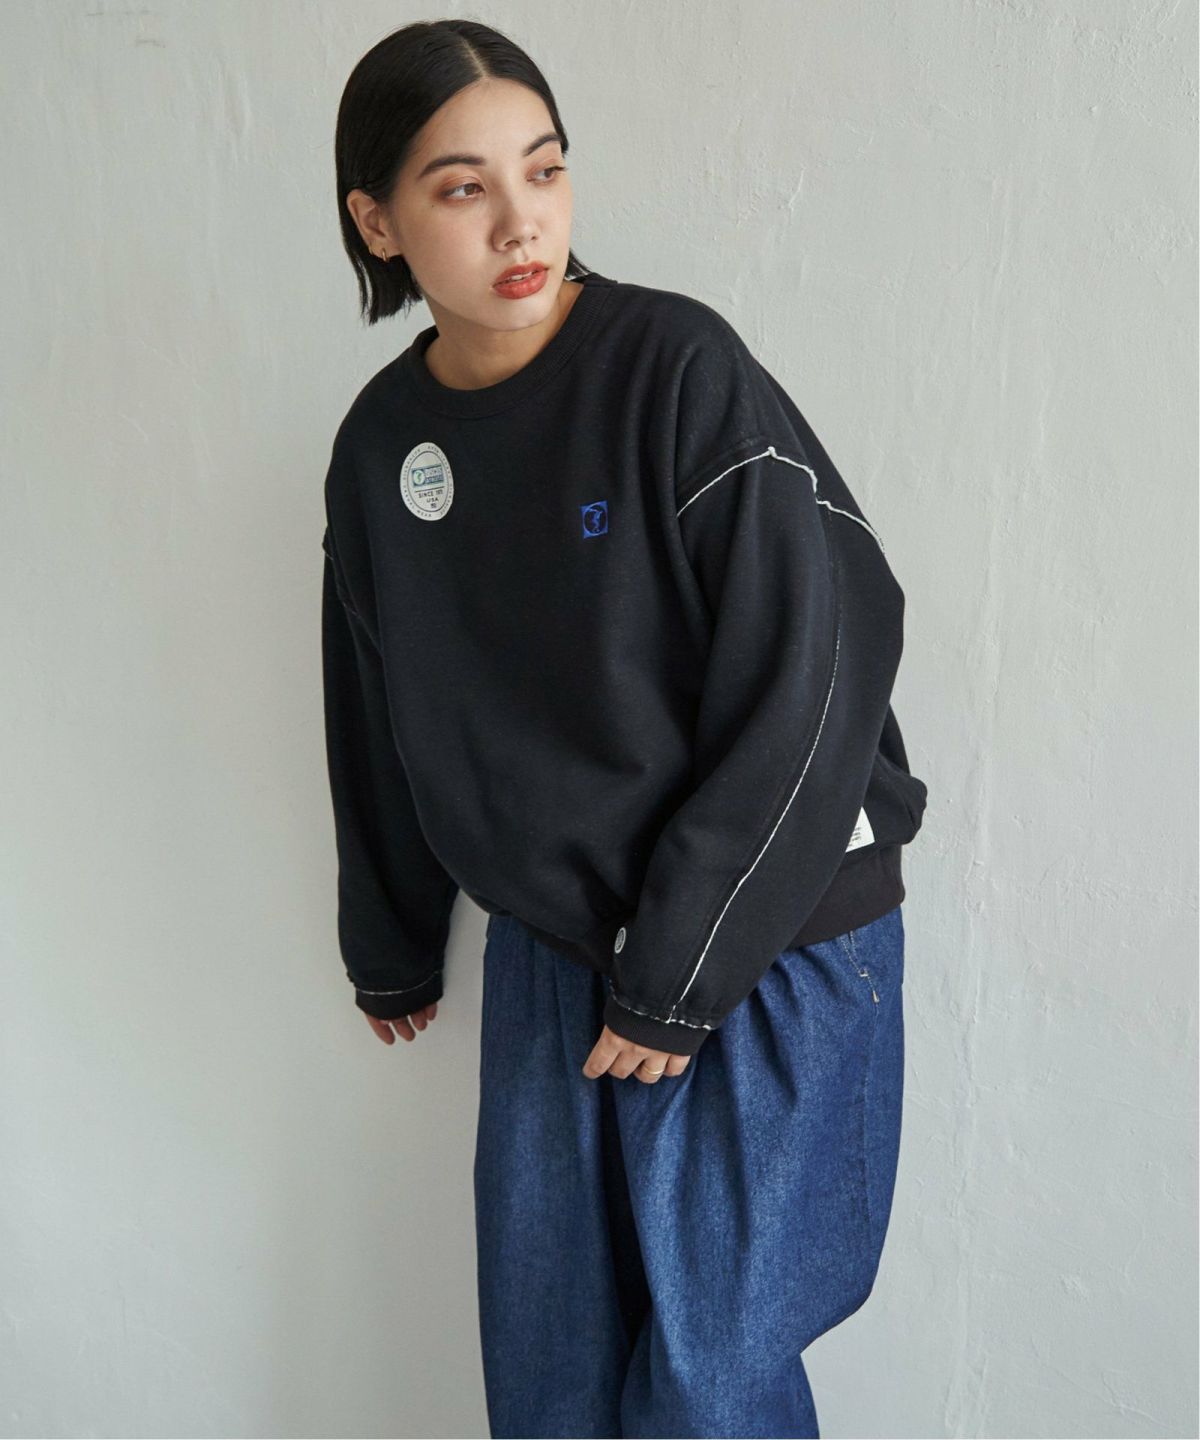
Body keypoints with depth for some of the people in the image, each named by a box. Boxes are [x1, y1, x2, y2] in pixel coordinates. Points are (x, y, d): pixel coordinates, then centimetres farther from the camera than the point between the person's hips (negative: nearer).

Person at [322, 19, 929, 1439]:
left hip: (768, 958, -5)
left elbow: (819, 670, -19)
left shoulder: (678, 366, -16)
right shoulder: (380, 444, 1)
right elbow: (379, 724, 13)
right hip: (548, 950, 5)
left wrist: (679, 977, -16)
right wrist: (391, 948, 22)